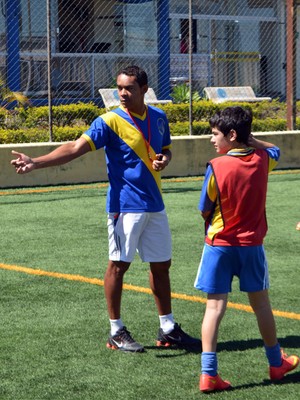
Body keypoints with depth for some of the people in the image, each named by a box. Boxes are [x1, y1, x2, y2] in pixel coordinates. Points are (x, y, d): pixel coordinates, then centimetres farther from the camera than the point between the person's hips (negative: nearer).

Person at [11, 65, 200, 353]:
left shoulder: (158, 118, 6)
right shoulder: (110, 121, -11)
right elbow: (76, 147, -21)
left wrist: (164, 159, -3)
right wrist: (36, 163, -34)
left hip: (155, 205, 6)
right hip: (125, 206, -6)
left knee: (161, 264, 11)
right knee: (118, 264, -2)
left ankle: (168, 329, 23)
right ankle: (116, 332, 10)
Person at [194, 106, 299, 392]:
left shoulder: (216, 167, -17)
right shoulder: (261, 160, -4)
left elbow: (205, 210, -8)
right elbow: (275, 149, 23)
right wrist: (250, 139, 11)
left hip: (219, 244, -4)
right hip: (252, 245, 4)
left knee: (215, 307, -2)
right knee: (261, 304, 17)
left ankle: (208, 374, -7)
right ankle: (277, 363, 31)